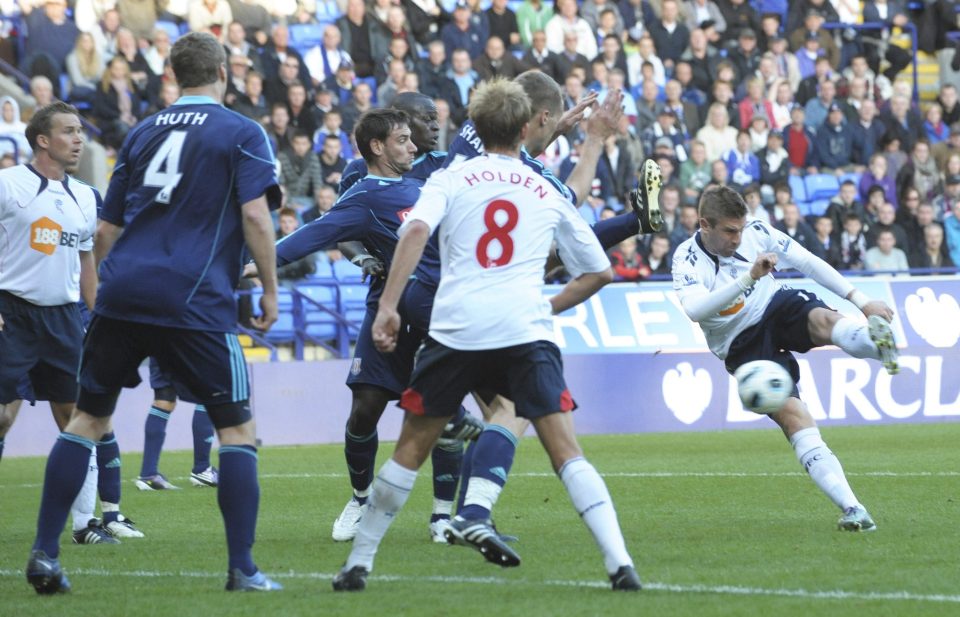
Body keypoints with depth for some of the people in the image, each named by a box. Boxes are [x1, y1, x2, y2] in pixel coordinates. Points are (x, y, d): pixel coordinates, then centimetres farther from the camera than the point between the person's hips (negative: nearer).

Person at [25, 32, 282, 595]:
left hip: (121, 294, 5)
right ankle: (243, 570, -2)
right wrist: (270, 289, -1)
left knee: (89, 418, 13)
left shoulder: (142, 133, 17)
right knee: (237, 427, 4)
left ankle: (45, 555, 7)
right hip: (194, 302, -4)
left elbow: (107, 228, 18)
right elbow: (255, 216, -10)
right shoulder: (243, 134, 3)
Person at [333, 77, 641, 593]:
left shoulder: (451, 179, 12)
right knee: (566, 453, -3)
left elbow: (416, 230, -9)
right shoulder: (548, 194, 19)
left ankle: (359, 563, 17)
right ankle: (620, 563, -17)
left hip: (456, 332, 0)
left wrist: (388, 307, -11)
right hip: (526, 332, 0)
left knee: (410, 450, 13)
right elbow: (599, 271, 24)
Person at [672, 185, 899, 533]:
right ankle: (852, 509, -32)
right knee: (792, 415, -23)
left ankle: (878, 341, -68)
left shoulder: (756, 233, -5)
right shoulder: (687, 259, -16)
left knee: (823, 320, -34)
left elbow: (808, 262, 3)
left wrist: (861, 301, 0)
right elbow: (694, 310, -34)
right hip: (744, 346, -3)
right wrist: (749, 276, -42)